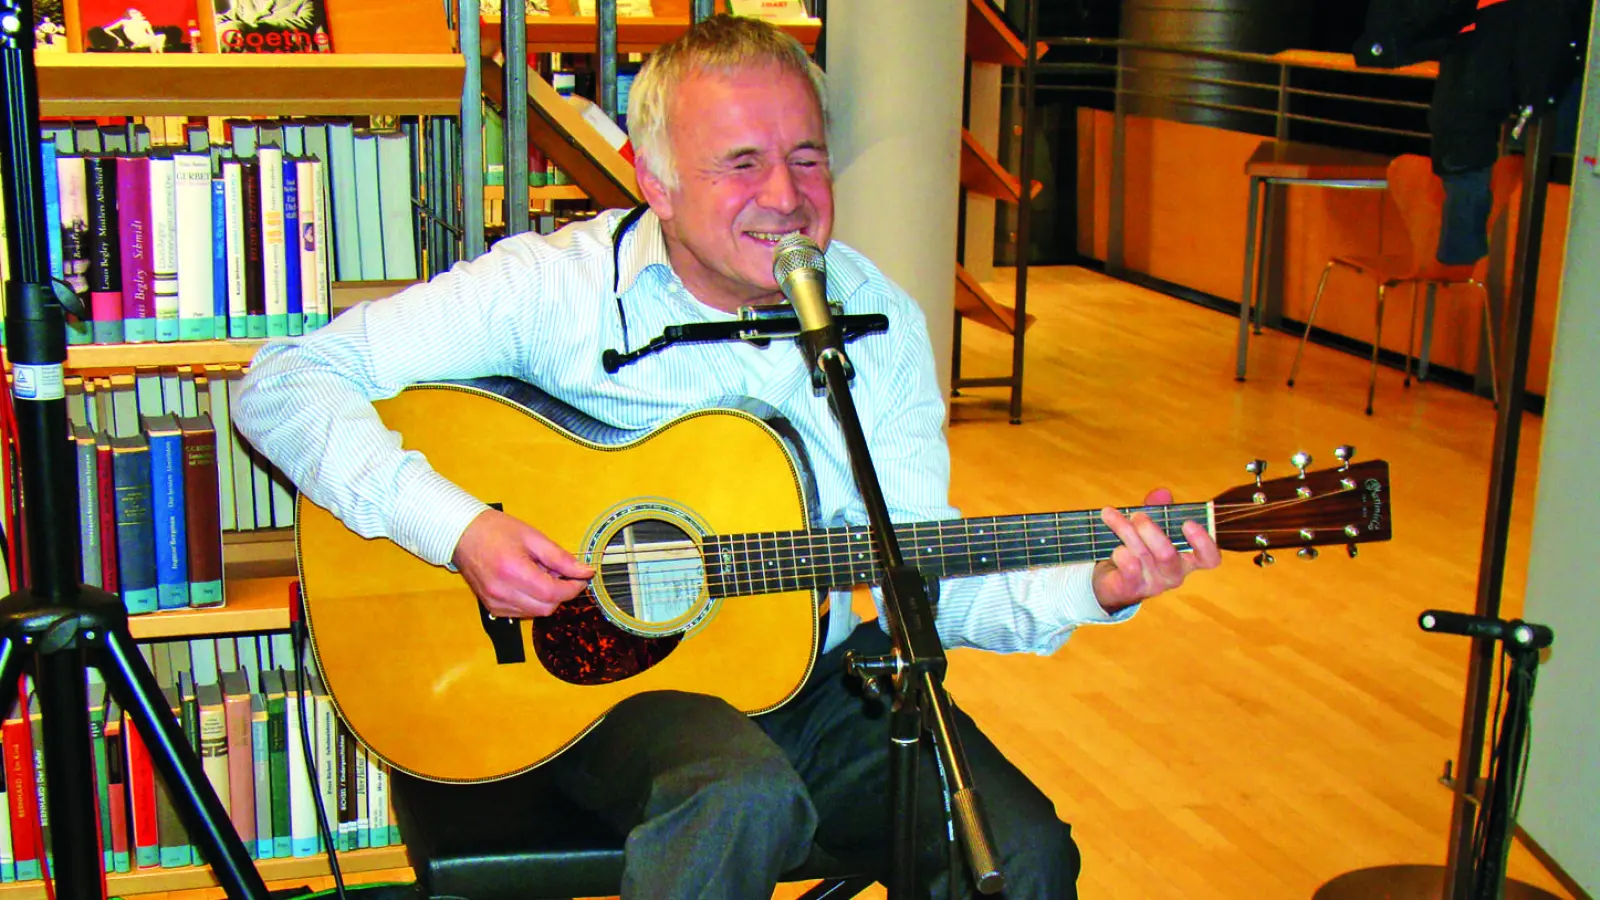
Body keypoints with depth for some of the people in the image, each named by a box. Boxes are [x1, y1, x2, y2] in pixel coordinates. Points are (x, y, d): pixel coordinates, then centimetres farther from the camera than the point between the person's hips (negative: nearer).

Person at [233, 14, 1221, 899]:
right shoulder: (556, 286, -11)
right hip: (599, 672, -3)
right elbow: (285, 383, -13)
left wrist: (1089, 588, -16)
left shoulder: (882, 321, 0)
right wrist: (458, 527, -24)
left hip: (819, 672, 4)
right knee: (747, 794, -36)